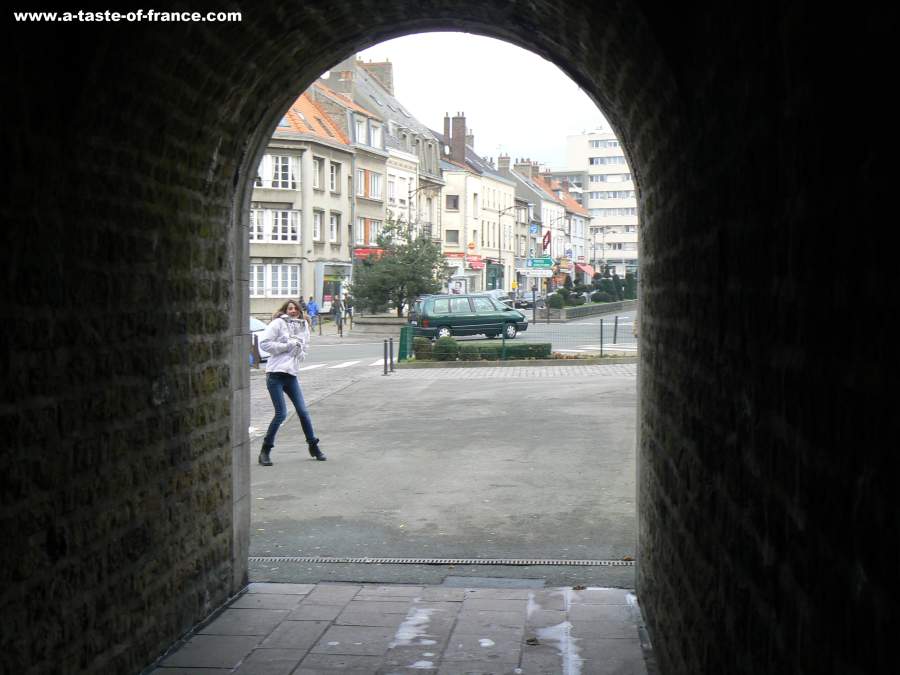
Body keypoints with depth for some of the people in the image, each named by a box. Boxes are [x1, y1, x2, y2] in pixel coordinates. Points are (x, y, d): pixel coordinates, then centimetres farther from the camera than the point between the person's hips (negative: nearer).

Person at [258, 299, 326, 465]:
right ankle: (265, 450, 4)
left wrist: (299, 350, -2)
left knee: (303, 411, 6)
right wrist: (287, 346, -12)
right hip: (275, 373, -6)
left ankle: (313, 446, 20)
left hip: (291, 374, 6)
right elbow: (264, 343, -11)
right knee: (281, 413, -8)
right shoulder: (278, 323, -4)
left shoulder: (303, 327, 14)